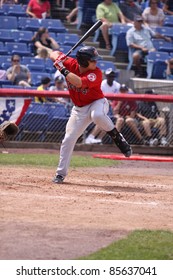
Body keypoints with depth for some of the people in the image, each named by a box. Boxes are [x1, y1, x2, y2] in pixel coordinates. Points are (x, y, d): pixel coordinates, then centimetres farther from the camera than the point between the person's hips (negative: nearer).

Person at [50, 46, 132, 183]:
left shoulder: (96, 73, -26)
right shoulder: (71, 64, -12)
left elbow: (79, 83, -41)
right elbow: (54, 54, -2)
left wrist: (62, 69, -38)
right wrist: (59, 58, -25)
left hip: (97, 103, -4)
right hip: (79, 109, 4)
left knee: (97, 116, -41)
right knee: (69, 139, -1)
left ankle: (117, 137, -18)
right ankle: (61, 173, 12)